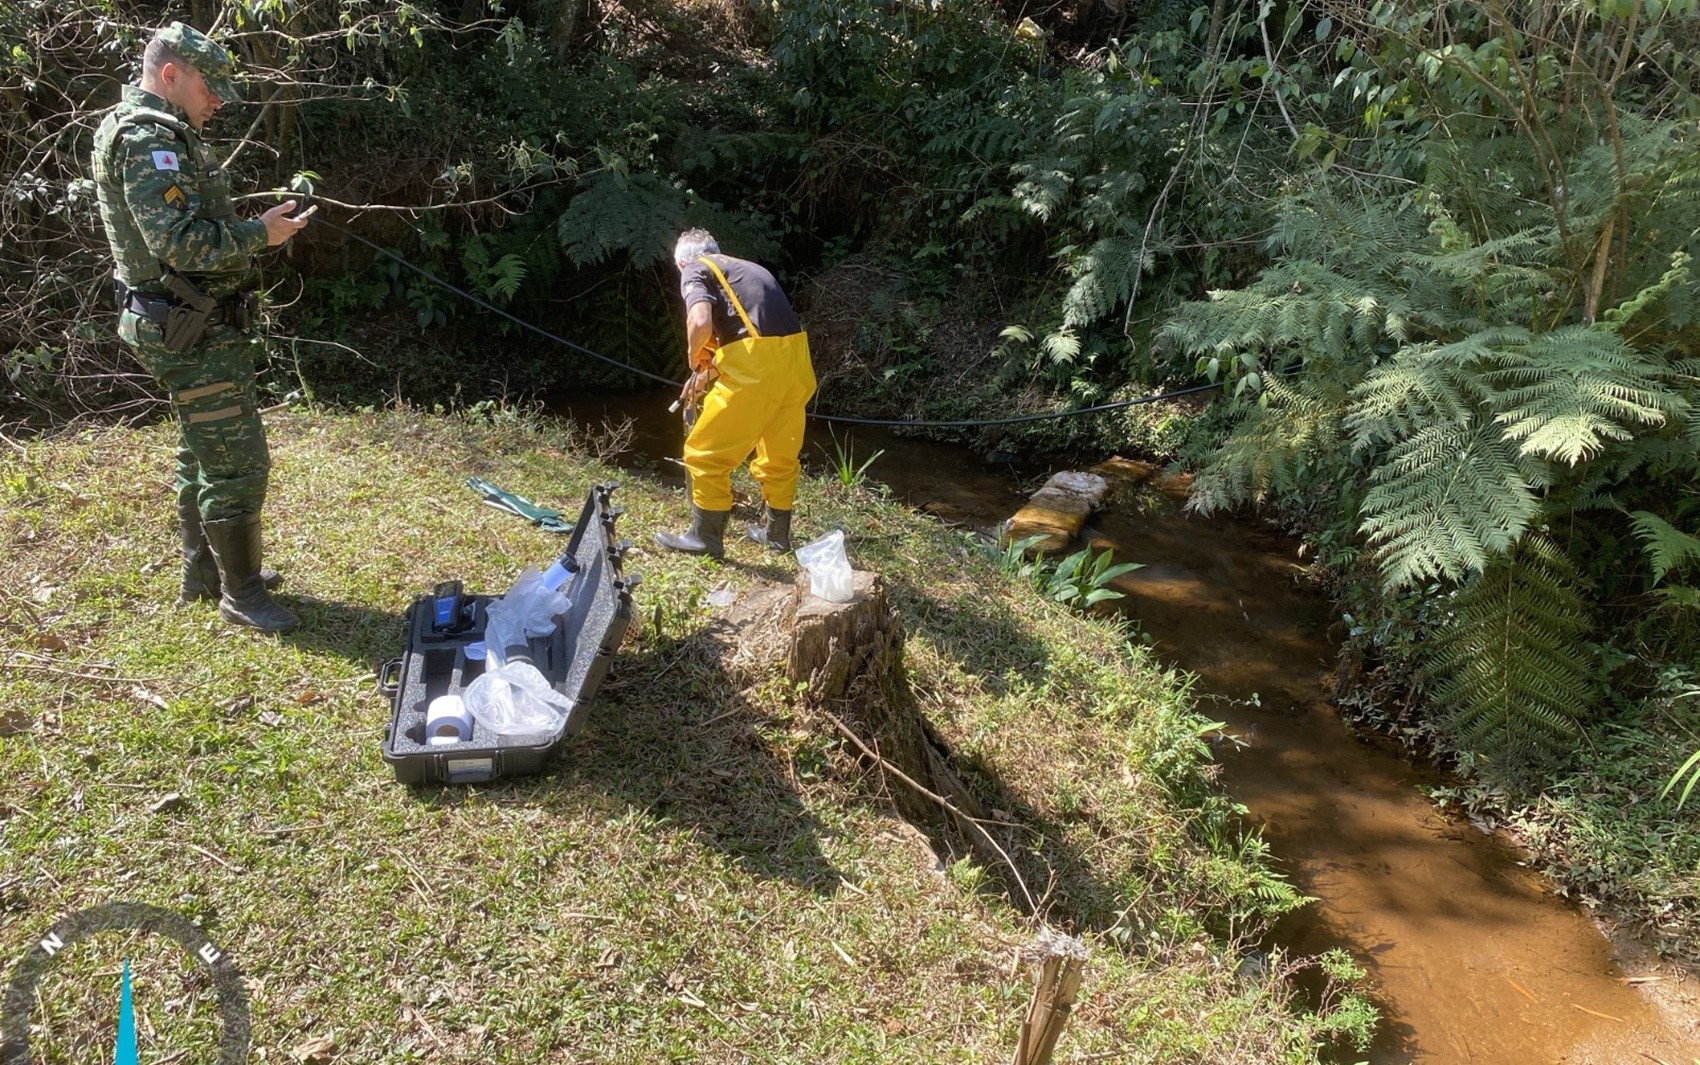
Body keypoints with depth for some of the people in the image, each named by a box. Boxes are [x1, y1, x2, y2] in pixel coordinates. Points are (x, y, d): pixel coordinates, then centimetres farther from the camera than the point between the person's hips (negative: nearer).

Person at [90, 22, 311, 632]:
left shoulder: (157, 134, 17)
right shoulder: (149, 138, -17)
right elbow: (180, 242, -26)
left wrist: (261, 218, 7)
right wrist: (260, 234, -16)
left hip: (188, 327, 11)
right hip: (195, 332, -11)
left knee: (202, 454, 19)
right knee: (238, 461, -7)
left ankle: (204, 571, 32)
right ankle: (242, 593, 3)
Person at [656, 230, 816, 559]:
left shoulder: (695, 269, 6)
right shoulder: (746, 268, 30)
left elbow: (701, 323, -13)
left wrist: (694, 357, 6)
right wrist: (708, 374, 45)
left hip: (756, 363, -8)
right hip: (794, 355, 8)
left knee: (707, 452, 8)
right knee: (780, 453, 22)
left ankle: (706, 536, 15)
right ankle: (777, 532, 34)